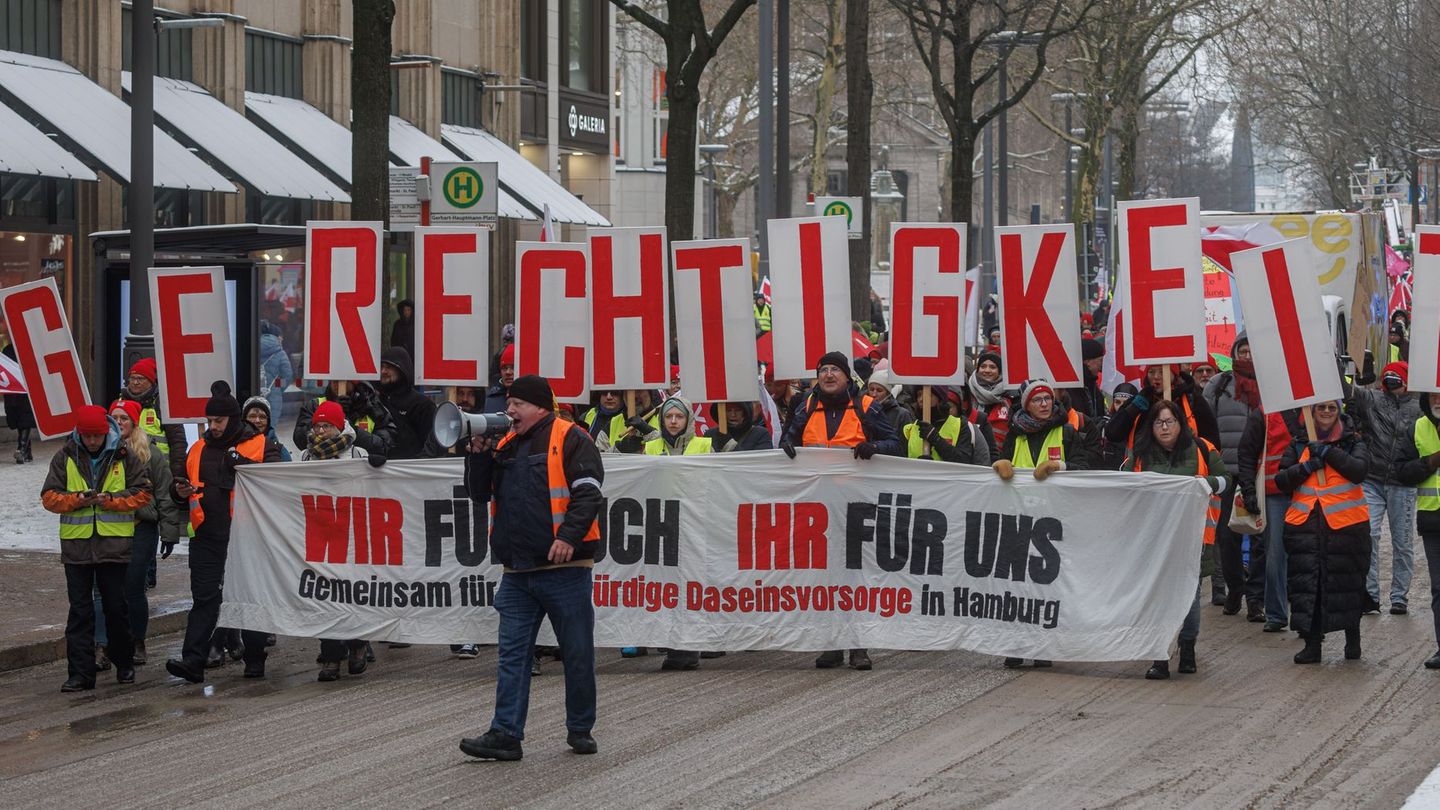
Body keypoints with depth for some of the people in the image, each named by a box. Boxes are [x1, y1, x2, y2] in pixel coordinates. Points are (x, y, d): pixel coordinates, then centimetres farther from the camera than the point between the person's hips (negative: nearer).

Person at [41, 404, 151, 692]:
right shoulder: (65, 458, 4)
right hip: (76, 543, 1)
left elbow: (142, 494, 1)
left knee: (117, 608, 6)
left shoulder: (124, 458, 2)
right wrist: (77, 500, -15)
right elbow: (49, 497, 3)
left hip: (115, 543, -1)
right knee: (80, 610, 0)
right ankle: (81, 673, 1)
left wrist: (111, 501, -14)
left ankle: (124, 665, 23)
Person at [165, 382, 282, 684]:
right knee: (204, 598, -2)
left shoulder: (262, 446, 0)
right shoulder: (199, 449, 14)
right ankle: (193, 661, -8)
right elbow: (183, 483, 24)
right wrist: (180, 491, 1)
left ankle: (255, 660, 17)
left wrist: (246, 465, -22)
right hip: (207, 536, 3)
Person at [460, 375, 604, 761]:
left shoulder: (570, 439, -4)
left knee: (578, 653, 4)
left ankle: (580, 730, 16)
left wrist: (569, 536, -25)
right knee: (512, 654, 1)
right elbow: (480, 493, 20)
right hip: (518, 571, 6)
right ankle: (505, 734, -1)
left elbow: (588, 492, -13)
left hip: (564, 568, -6)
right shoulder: (506, 445, 17)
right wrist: (479, 453, 5)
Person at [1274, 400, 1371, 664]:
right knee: (1306, 583, -3)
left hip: (1346, 524, -2)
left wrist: (1328, 452, -15)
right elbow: (1282, 481, 5)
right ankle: (1311, 642, 3)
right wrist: (1307, 466, -10)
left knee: (1346, 581, 7)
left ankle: (1353, 638, 24)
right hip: (1304, 524, 2)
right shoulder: (1299, 444, 10)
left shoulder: (1352, 442, 4)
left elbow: (1360, 470, -14)